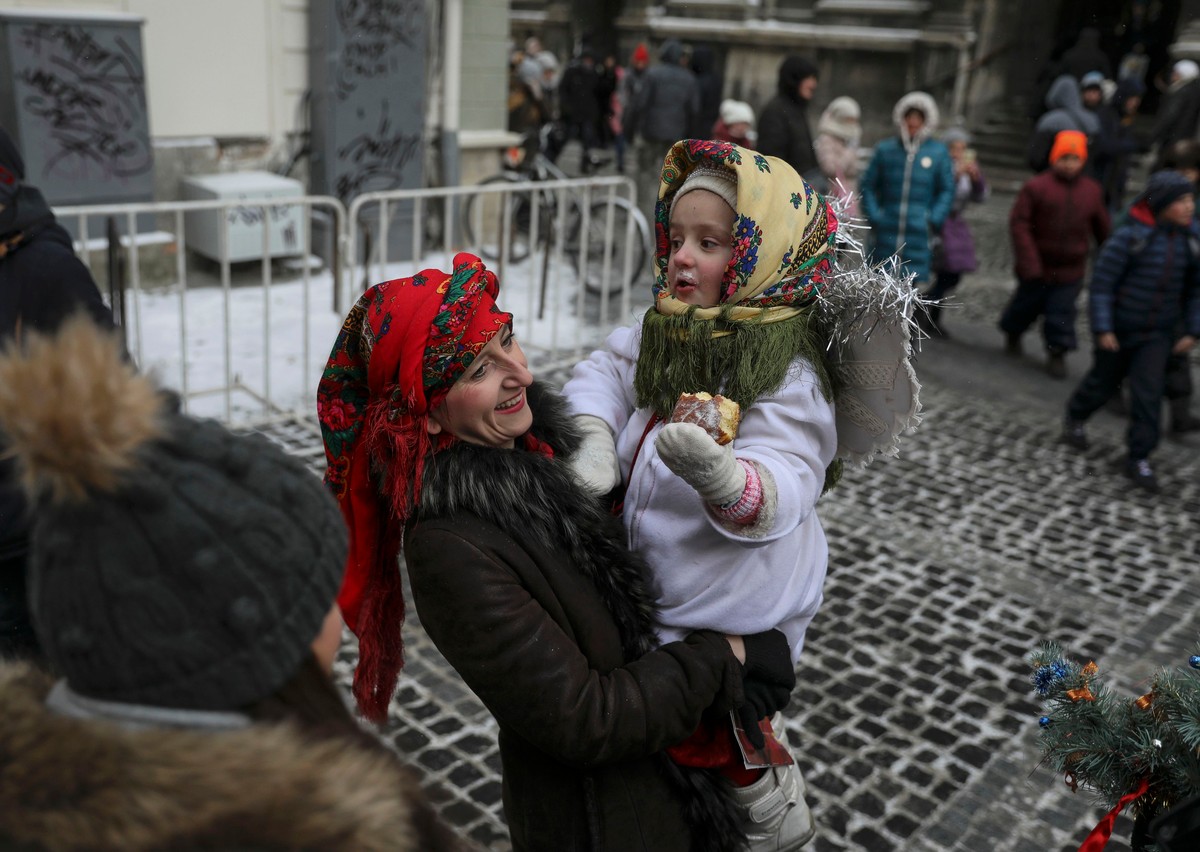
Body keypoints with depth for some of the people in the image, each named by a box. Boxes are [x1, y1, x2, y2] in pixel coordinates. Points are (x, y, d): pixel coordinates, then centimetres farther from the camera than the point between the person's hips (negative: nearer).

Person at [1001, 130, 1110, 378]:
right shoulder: (1036, 187, -11)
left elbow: (1102, 229, 13)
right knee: (1027, 304, 16)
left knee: (1062, 313, 1)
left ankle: (1057, 353, 14)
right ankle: (1012, 334, 42)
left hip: (1070, 270, 2)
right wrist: (1029, 264, -18)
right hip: (1038, 268, -2)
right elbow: (1019, 223, -14)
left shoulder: (1092, 191, 3)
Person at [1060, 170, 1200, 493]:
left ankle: (1139, 458, 5)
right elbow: (1102, 282, -15)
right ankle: (1075, 418, 44)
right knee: (1103, 382, 15)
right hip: (1119, 329, -3)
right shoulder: (1129, 238, -18)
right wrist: (1102, 329, -17)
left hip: (1158, 333, 3)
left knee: (1148, 391, -4)